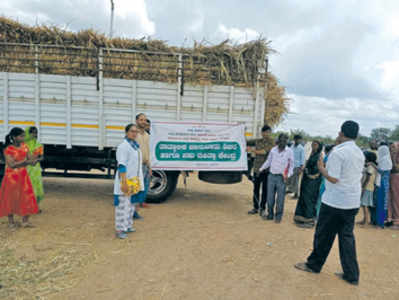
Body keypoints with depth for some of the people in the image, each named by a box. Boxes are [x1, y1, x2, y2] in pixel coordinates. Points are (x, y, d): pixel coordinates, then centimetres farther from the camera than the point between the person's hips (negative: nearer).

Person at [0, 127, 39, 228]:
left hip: (23, 176, 5)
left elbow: (29, 158, 3)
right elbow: (12, 165, -21)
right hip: (12, 176, -5)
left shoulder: (24, 146, 2)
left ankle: (25, 221, 13)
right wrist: (25, 161, -31)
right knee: (11, 198, 8)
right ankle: (11, 221, 23)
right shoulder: (8, 149, -14)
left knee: (27, 198, 3)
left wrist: (33, 160, -20)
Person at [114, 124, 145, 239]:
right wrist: (124, 182, -26)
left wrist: (139, 181, 20)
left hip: (134, 182, 10)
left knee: (131, 204, 19)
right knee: (123, 205, -4)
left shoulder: (135, 145, 12)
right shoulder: (123, 146, -17)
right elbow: (121, 166, -22)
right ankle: (119, 230, 7)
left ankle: (127, 226, 33)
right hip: (125, 182, -10)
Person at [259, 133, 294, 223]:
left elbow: (291, 165, 4)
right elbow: (268, 161, 14)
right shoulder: (273, 150, 4)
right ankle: (270, 214, 24)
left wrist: (288, 175, -8)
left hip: (281, 177, -3)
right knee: (270, 197, 10)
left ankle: (278, 216, 18)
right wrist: (261, 169, 6)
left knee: (280, 198, 4)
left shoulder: (289, 152, -3)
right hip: (271, 175, 3)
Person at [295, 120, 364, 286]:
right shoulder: (360, 153, 8)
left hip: (335, 201, -7)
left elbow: (333, 178, -21)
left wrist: (321, 168, -5)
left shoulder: (337, 152, -18)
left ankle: (313, 265, 25)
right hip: (353, 202, 7)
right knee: (347, 236, 14)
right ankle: (352, 275, 19)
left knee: (323, 235, 8)